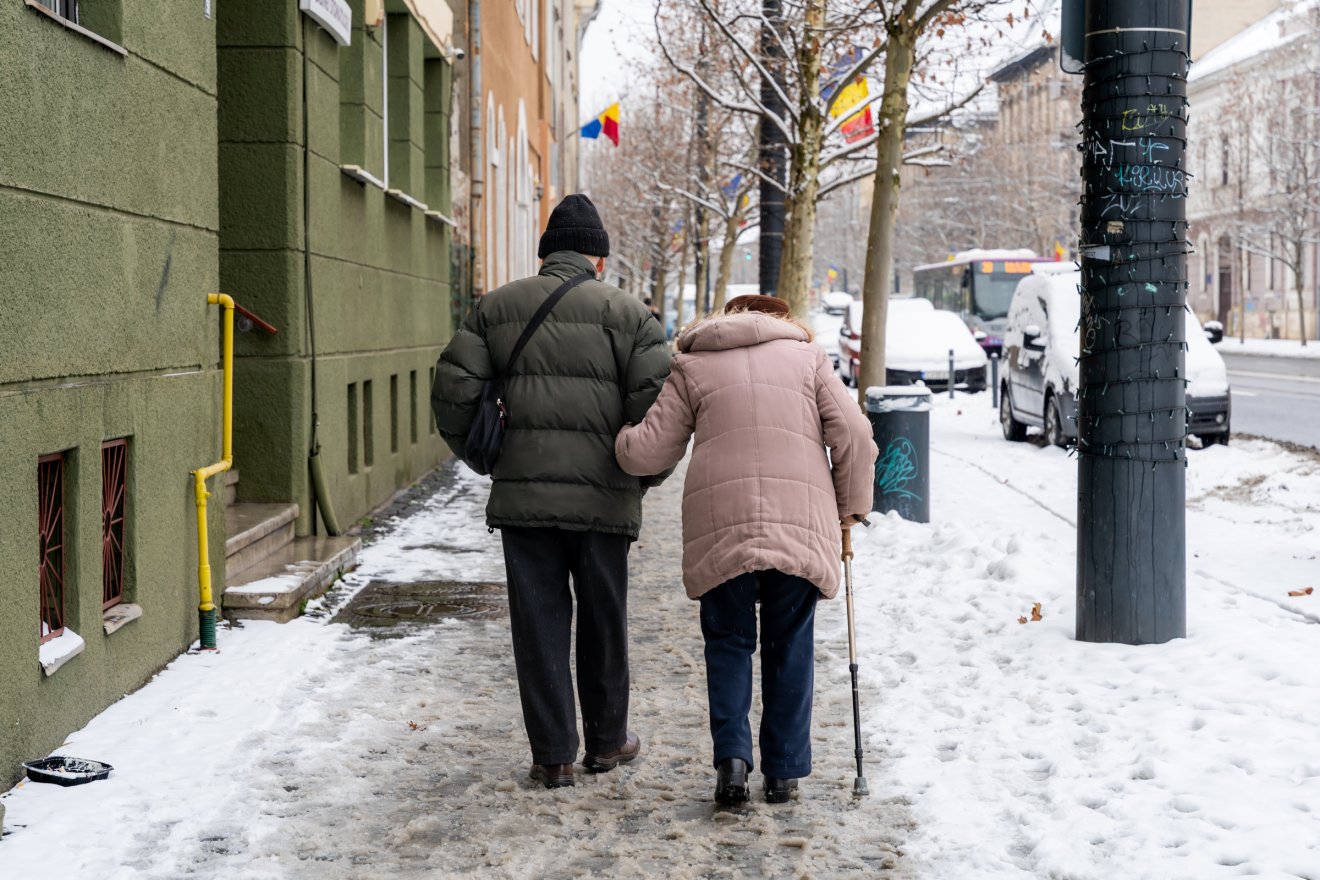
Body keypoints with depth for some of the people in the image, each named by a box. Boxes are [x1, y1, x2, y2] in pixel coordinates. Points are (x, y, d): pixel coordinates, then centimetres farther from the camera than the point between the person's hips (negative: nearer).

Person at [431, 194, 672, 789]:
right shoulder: (625, 312, 1)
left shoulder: (497, 308, 8)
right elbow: (659, 400, -8)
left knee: (539, 624, 7)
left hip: (521, 494, 1)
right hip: (603, 496, -1)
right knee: (602, 622, 14)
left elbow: (453, 389, 3)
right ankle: (606, 741, 27)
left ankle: (552, 755, 9)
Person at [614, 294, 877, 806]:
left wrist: (620, 436, 30)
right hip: (801, 527, 0)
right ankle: (783, 772, 14)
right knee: (790, 647, 12)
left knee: (728, 642, 13)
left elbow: (647, 453, 8)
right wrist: (850, 508, 16)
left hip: (721, 527, 0)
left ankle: (732, 755, -3)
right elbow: (854, 435, 4)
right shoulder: (807, 356, 16)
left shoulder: (692, 365, 14)